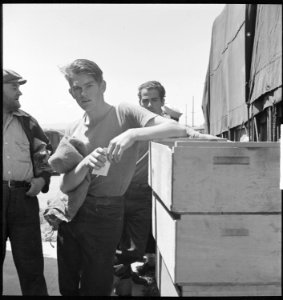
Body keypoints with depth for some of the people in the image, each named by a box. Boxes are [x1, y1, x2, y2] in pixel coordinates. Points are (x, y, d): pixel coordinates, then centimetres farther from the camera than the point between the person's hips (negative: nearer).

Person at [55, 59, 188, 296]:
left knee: (96, 288, 9)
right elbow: (65, 186, -1)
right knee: (67, 288, 20)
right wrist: (86, 164, -22)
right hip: (71, 211, 6)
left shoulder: (124, 113, -8)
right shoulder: (73, 130, 5)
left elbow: (179, 130, -20)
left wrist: (132, 134, -33)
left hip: (105, 214, -5)